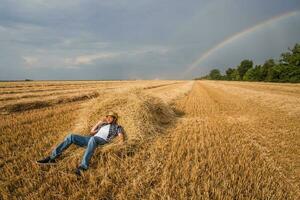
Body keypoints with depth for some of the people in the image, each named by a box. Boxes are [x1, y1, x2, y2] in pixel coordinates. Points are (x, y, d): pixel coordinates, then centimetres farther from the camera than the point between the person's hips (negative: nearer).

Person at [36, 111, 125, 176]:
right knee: (71, 136, -10)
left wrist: (121, 143, -19)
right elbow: (92, 131, 32)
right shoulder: (104, 125, 34)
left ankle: (83, 167, -51)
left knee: (92, 139, -43)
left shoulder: (117, 127, 16)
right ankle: (52, 158, -9)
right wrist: (99, 123, 24)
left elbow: (122, 137, 0)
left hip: (101, 141, -7)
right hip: (91, 139, 7)